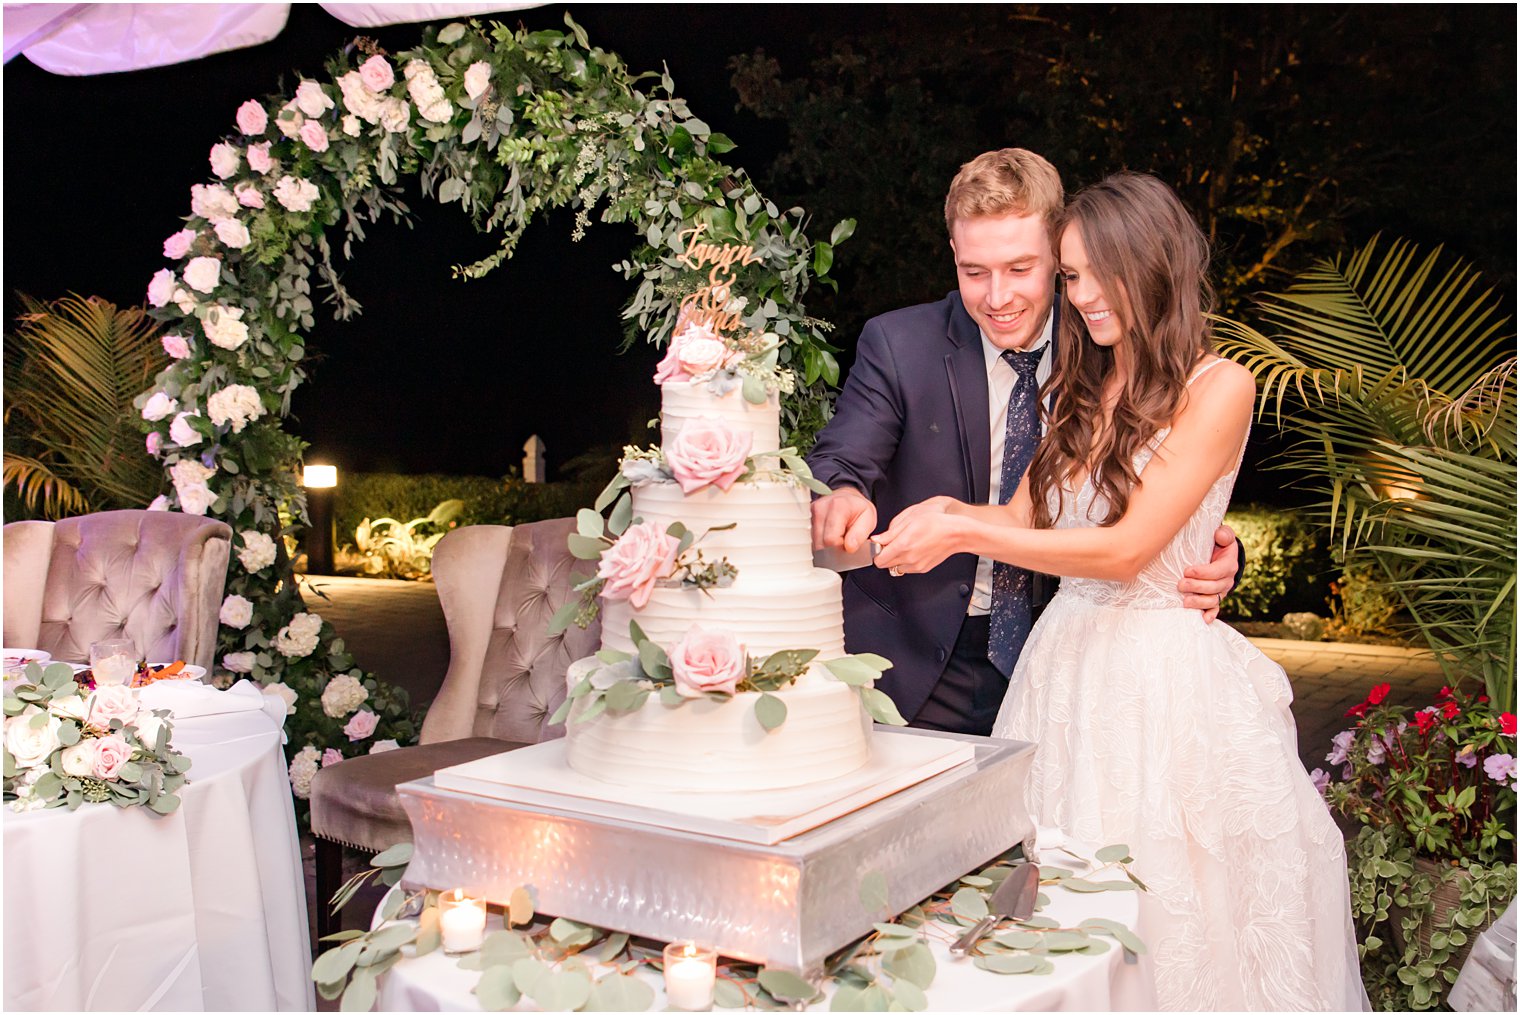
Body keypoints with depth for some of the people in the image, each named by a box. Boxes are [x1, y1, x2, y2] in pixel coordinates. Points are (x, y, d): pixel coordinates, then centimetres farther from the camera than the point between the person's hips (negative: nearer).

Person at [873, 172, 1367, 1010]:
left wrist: (965, 535, -19)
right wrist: (948, 512, -11)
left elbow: (1127, 548, -16)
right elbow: (1025, 517, 9)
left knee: (1171, 908, 6)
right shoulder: (1083, 388, 12)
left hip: (1169, 678, -5)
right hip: (1068, 665, 6)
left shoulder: (1218, 387, -9)